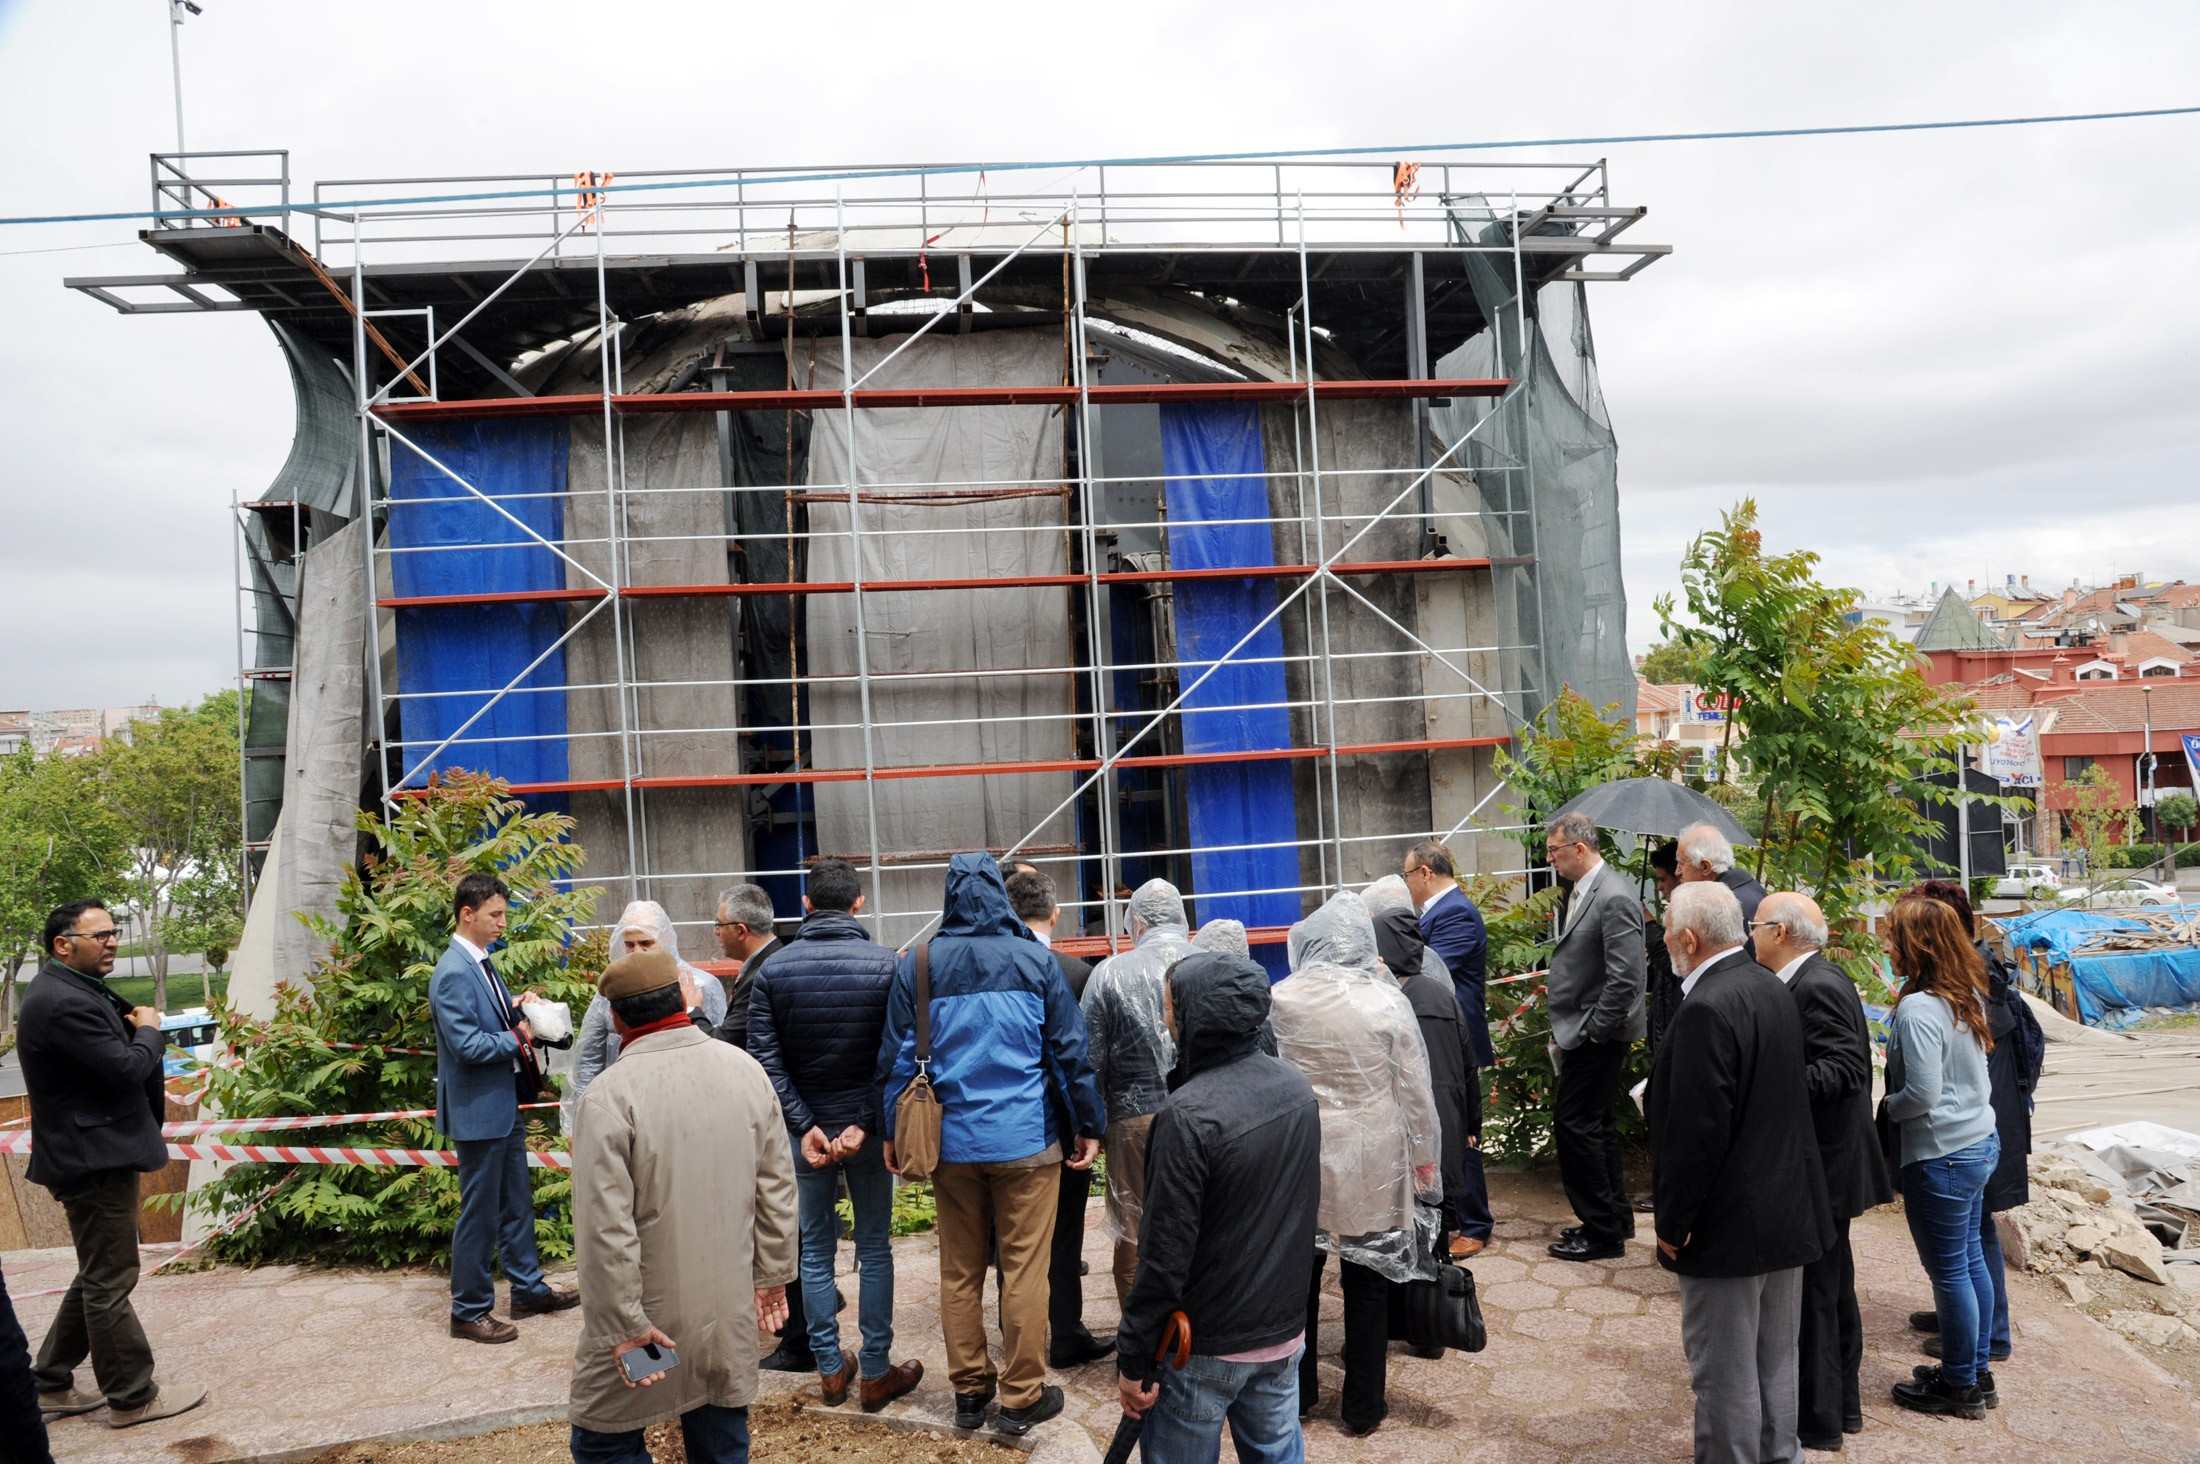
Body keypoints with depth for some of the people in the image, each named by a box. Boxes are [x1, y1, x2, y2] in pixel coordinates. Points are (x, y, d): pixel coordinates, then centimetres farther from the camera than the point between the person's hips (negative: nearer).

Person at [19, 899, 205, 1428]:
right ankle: (133, 1396, 9)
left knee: (96, 1276, 20)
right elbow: (127, 1067, -23)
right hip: (94, 1159, -11)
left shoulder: (66, 992, 13)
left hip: (92, 1153, 11)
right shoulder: (64, 1003, -22)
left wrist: (151, 1095, 13)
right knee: (110, 1282, 0)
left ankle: (50, 1385, 29)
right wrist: (150, 1030, -6)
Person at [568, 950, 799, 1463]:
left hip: (651, 1309, -5)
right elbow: (777, 1186, 4)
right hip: (730, 1306, 5)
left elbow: (606, 1228, -19)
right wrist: (773, 1271, 13)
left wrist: (625, 1323, -12)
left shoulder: (610, 1094, -18)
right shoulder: (746, 1069, -2)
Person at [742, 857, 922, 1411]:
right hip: (867, 1126, -1)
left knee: (815, 1250, 15)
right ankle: (876, 1373, 16)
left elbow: (766, 1060, -9)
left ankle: (831, 1369, 22)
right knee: (875, 1249, 10)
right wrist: (867, 1124, -13)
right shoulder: (886, 965, -9)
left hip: (806, 1130, 2)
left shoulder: (772, 971, -4)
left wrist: (804, 1125, -10)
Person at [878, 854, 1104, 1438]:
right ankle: (1021, 1398, 12)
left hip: (950, 1142, 2)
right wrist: (1089, 1125, 6)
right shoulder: (1035, 960, -4)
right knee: (1025, 1271, 5)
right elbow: (1071, 1050, -2)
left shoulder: (915, 965, 0)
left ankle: (969, 1391, 23)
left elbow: (897, 1056, 1)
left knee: (959, 1272, 14)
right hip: (1026, 1139, -2)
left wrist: (894, 1133, 10)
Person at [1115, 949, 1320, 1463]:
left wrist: (1134, 1359, -13)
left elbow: (1166, 1255, -22)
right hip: (1286, 1329, 7)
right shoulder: (1296, 1086, -1)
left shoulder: (1189, 1115, -25)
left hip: (1207, 1347, -7)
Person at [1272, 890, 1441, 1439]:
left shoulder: (1283, 998, -11)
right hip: (1371, 1162, -1)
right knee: (1366, 1282, 12)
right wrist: (1424, 1157, 6)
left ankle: (1296, 1394, 30)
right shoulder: (1387, 1000, -14)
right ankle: (1362, 1407, 22)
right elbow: (1414, 1090, -8)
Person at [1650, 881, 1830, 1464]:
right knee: (1776, 1364, 21)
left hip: (1730, 1222, -9)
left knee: (1725, 1374, 4)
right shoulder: (1772, 990, 5)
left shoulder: (1706, 1009, -24)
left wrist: (1673, 1224, -15)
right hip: (1788, 1213, 9)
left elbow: (1698, 1131, -25)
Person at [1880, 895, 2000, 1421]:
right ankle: (1976, 1371, 32)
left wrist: (1886, 1109, -6)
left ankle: (1960, 1386, 17)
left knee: (1949, 1271, 4)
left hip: (1940, 1155, -9)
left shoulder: (1918, 1009, -24)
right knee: (1971, 1259, 19)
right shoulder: (1968, 997, 4)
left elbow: (1923, 1094, -24)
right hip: (1978, 1142, 9)